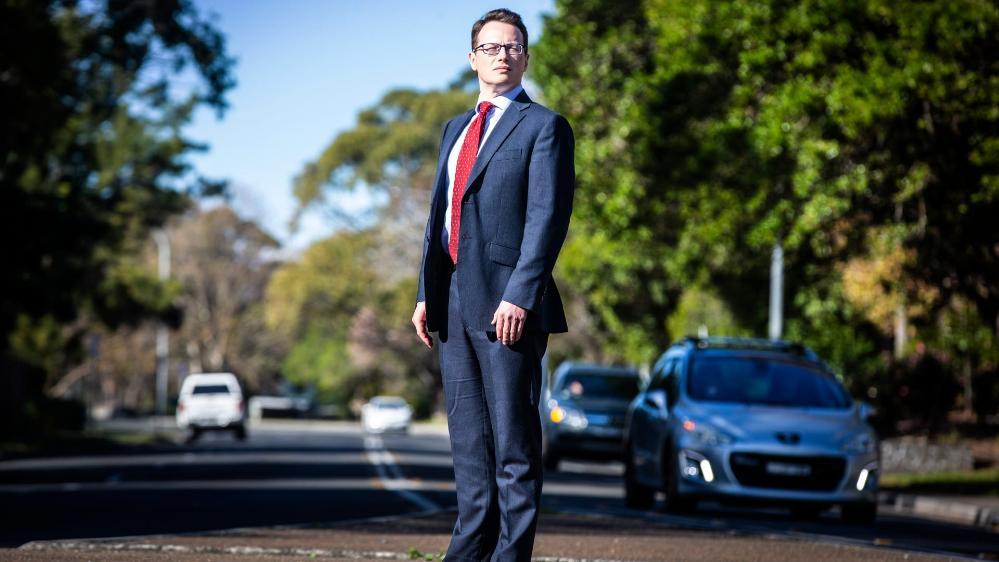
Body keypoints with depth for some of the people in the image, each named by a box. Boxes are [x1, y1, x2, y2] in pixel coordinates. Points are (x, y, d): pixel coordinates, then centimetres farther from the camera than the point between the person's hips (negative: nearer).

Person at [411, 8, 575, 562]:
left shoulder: (544, 127, -2)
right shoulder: (455, 129, 21)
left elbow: (547, 218, -11)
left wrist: (520, 296, -19)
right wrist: (426, 293, 12)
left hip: (506, 301, -7)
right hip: (454, 298, 7)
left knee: (513, 433, -4)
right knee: (468, 435, 10)